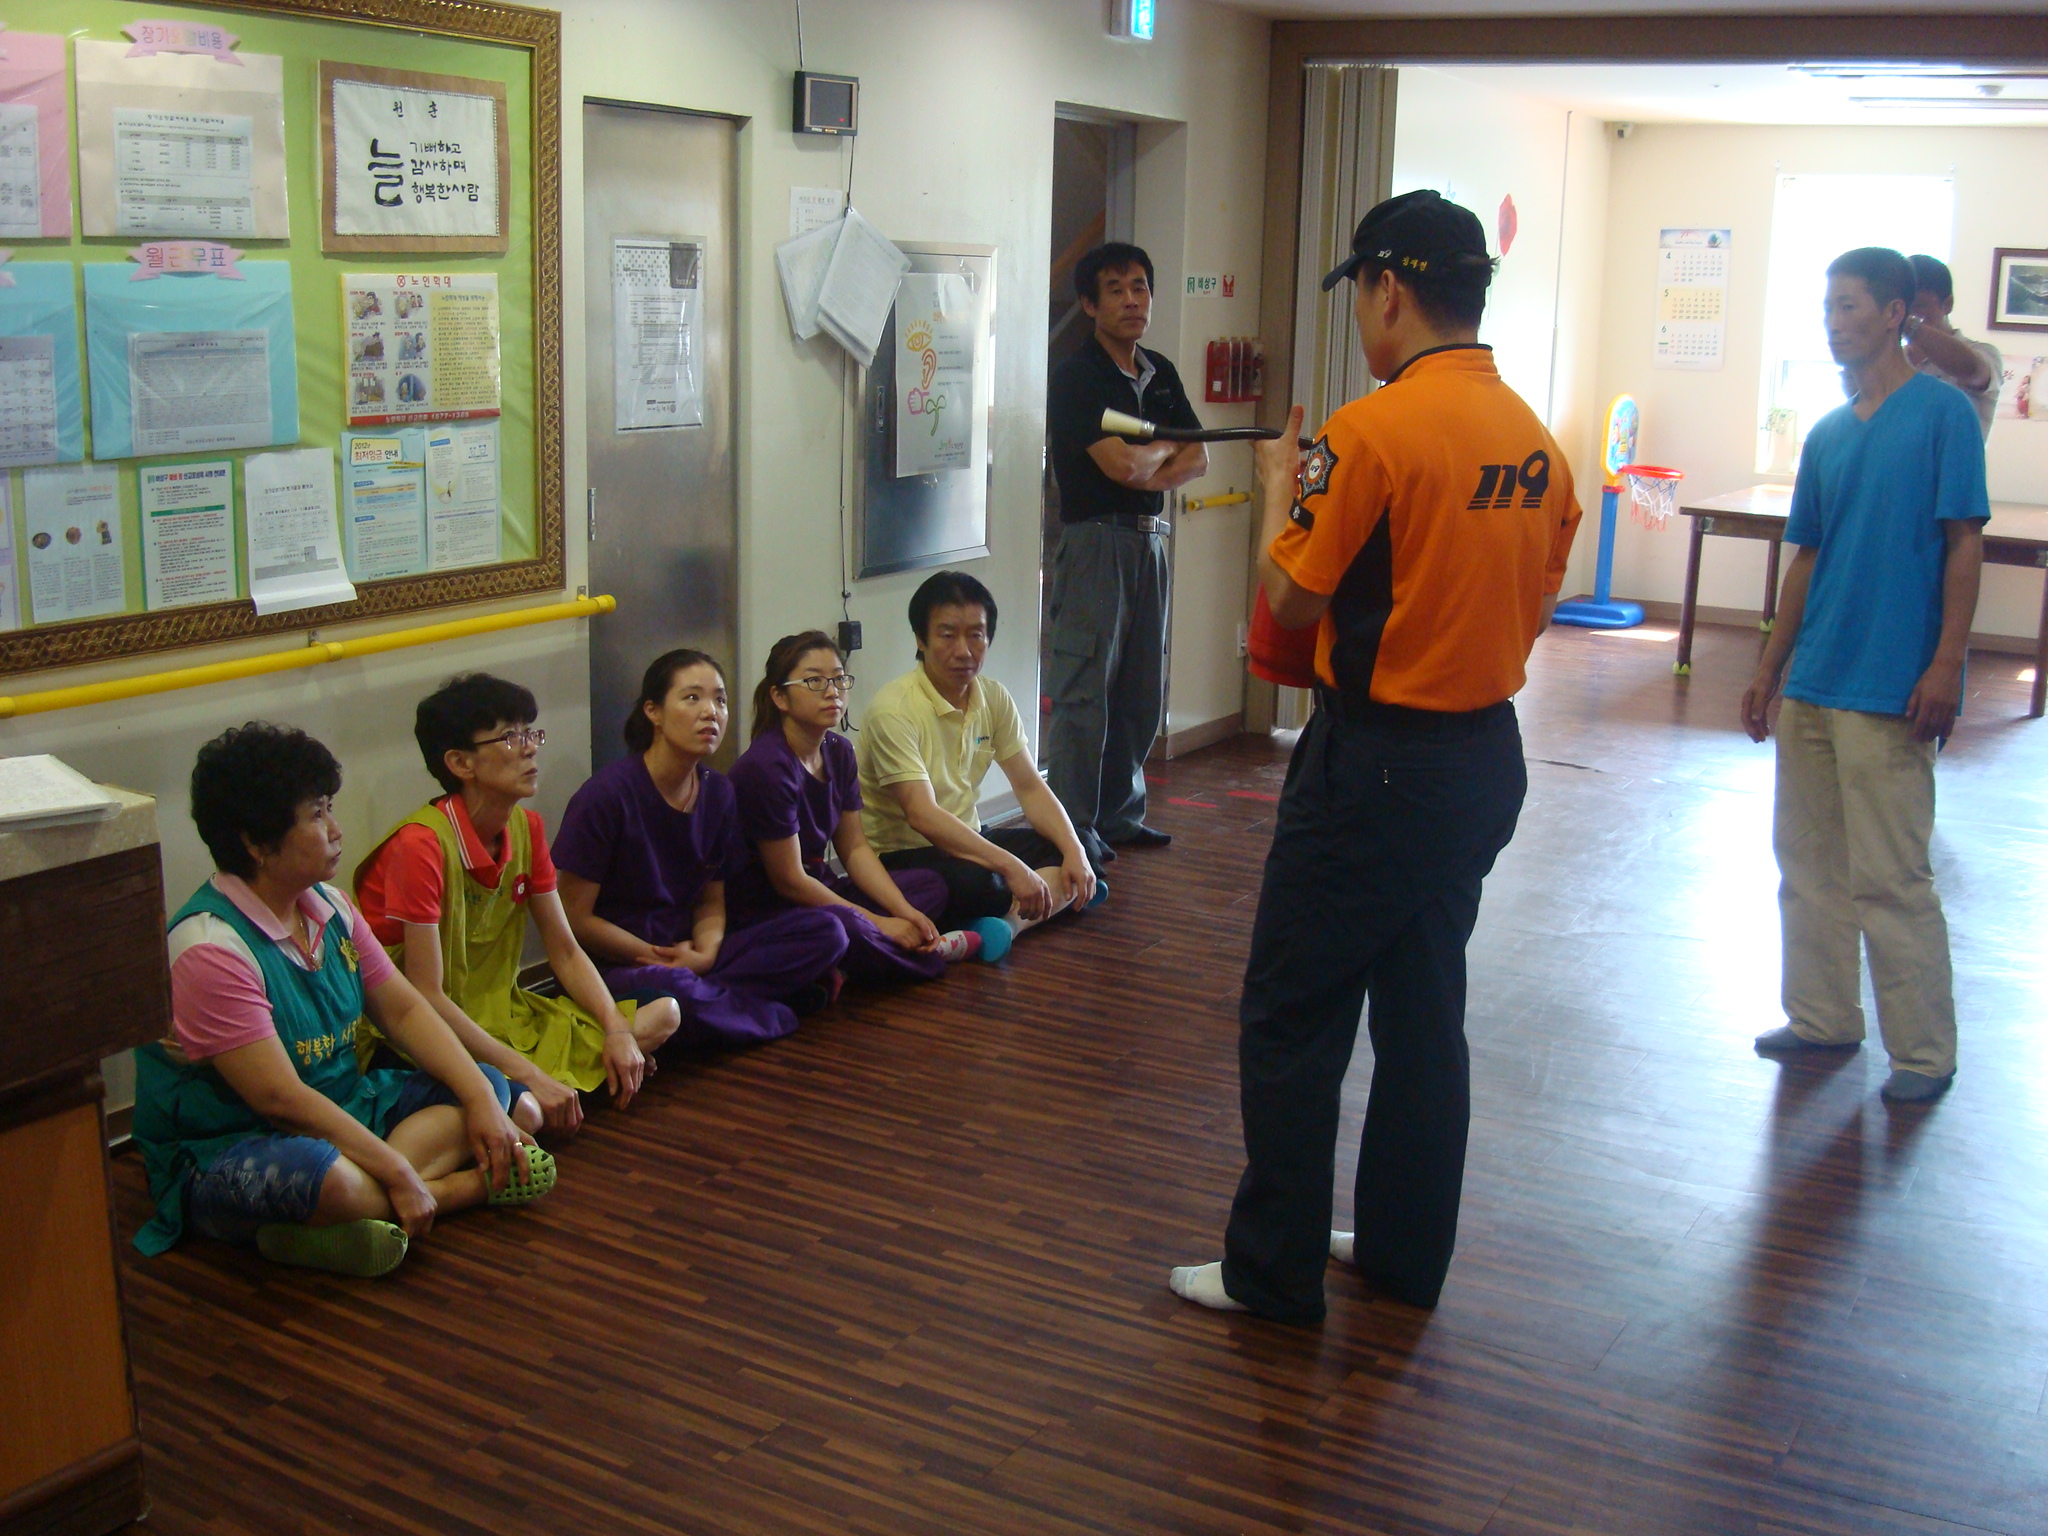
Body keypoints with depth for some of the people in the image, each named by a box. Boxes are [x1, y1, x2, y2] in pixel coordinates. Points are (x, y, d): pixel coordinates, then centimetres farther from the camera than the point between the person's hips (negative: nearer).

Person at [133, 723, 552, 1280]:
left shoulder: (329, 907, 6)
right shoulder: (210, 948, -21)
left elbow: (403, 1010, 10)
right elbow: (281, 1099, -25)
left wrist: (482, 1099, -4)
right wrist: (397, 1174, -24)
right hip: (223, 1154, -10)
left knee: (494, 1091, 0)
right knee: (325, 1179, -42)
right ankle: (467, 1184, -16)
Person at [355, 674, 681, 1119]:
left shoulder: (527, 828, 2)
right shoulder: (421, 846, -23)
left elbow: (566, 952, 7)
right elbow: (427, 997, -25)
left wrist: (617, 1032, -9)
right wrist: (530, 1075, -26)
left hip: (503, 1014, 8)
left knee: (663, 1015, 1)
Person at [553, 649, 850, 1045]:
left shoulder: (717, 792, 5)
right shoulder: (607, 795, -14)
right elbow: (575, 916, -11)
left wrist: (706, 952, -10)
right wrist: (658, 956, -11)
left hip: (691, 956, 6)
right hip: (615, 964, -6)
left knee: (825, 932, -9)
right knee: (661, 990, -41)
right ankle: (772, 1009, -14)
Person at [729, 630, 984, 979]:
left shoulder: (839, 751, 5)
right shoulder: (766, 767, -22)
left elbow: (855, 848, 9)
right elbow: (789, 880, -19)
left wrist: (905, 912, -6)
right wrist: (877, 922, -14)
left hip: (816, 891, 9)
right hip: (763, 908, -9)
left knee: (930, 885, 6)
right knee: (844, 927, -36)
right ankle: (927, 953, -7)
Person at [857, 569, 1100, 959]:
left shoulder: (993, 698, 2)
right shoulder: (894, 709, -21)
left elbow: (1030, 787, 5)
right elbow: (921, 815, -29)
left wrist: (1074, 851, -13)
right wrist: (1011, 867, -35)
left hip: (964, 840, 8)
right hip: (898, 854, -8)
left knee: (1066, 849, -11)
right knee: (980, 885, -37)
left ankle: (1007, 921, -30)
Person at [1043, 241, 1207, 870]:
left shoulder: (1160, 374, 15)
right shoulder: (1076, 378, -9)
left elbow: (1198, 460, 11)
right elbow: (1122, 464, -19)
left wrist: (1151, 473, -9)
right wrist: (1166, 448, 2)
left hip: (1149, 541, 8)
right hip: (1096, 540, -7)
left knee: (1142, 691, 11)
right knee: (1085, 689, -7)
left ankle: (1120, 813, 23)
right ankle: (1074, 829, -1)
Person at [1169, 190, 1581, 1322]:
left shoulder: (1374, 430, -18)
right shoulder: (1536, 440, 5)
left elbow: (1291, 598, -12)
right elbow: (1535, 602, 13)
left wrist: (1282, 491, 4)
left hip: (1376, 762, -8)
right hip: (1487, 755, 8)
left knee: (1292, 1018, 4)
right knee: (1424, 1007, 18)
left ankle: (1274, 1272, 13)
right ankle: (1404, 1250, 29)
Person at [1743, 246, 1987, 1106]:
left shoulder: (1941, 412, -6)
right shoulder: (1827, 435, 13)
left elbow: (1964, 544, -9)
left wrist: (1947, 664, -16)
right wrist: (1769, 671, 15)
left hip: (1890, 690, -7)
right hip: (1812, 682, 7)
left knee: (1890, 876, -4)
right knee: (1808, 861, 12)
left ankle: (1925, 1051, 9)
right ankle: (1823, 1018, 25)